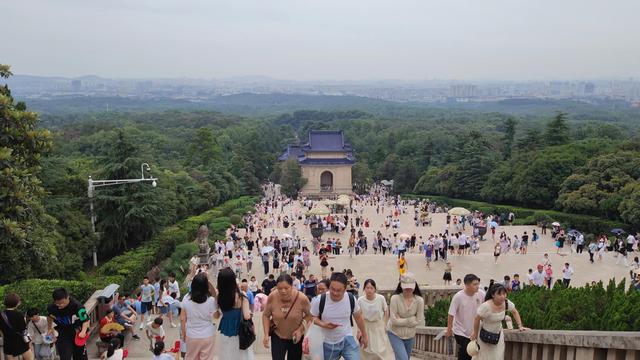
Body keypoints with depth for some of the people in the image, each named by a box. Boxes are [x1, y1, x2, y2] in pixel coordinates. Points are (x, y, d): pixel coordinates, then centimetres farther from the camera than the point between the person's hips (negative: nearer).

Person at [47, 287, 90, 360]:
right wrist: (49, 329, 11)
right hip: (62, 336, 1)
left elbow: (86, 320, -18)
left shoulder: (77, 306, -26)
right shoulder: (51, 308, -14)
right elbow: (50, 317, 12)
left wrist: (83, 331, -33)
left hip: (77, 334, -1)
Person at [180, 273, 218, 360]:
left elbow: (182, 319, -2)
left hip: (191, 336, 2)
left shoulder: (186, 300, -10)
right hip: (207, 336, -2)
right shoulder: (211, 300, -17)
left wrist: (184, 334, 12)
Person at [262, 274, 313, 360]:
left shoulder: (302, 298, -25)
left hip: (296, 337, 0)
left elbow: (309, 315, -6)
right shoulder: (272, 297, -22)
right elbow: (266, 315, -6)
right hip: (277, 336, 0)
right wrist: (266, 334, -14)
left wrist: (300, 329, -18)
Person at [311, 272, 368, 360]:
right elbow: (312, 317, -3)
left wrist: (364, 335, 15)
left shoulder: (351, 299, -13)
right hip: (328, 344, 0)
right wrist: (323, 324, -23)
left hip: (347, 339, 0)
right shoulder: (319, 300, -19)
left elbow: (358, 317, 5)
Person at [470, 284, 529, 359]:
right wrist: (475, 333, -9)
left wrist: (520, 326, -1)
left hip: (498, 333, 5)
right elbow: (477, 319, -21)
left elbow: (515, 312, 3)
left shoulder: (507, 303, -18)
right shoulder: (486, 306, -34)